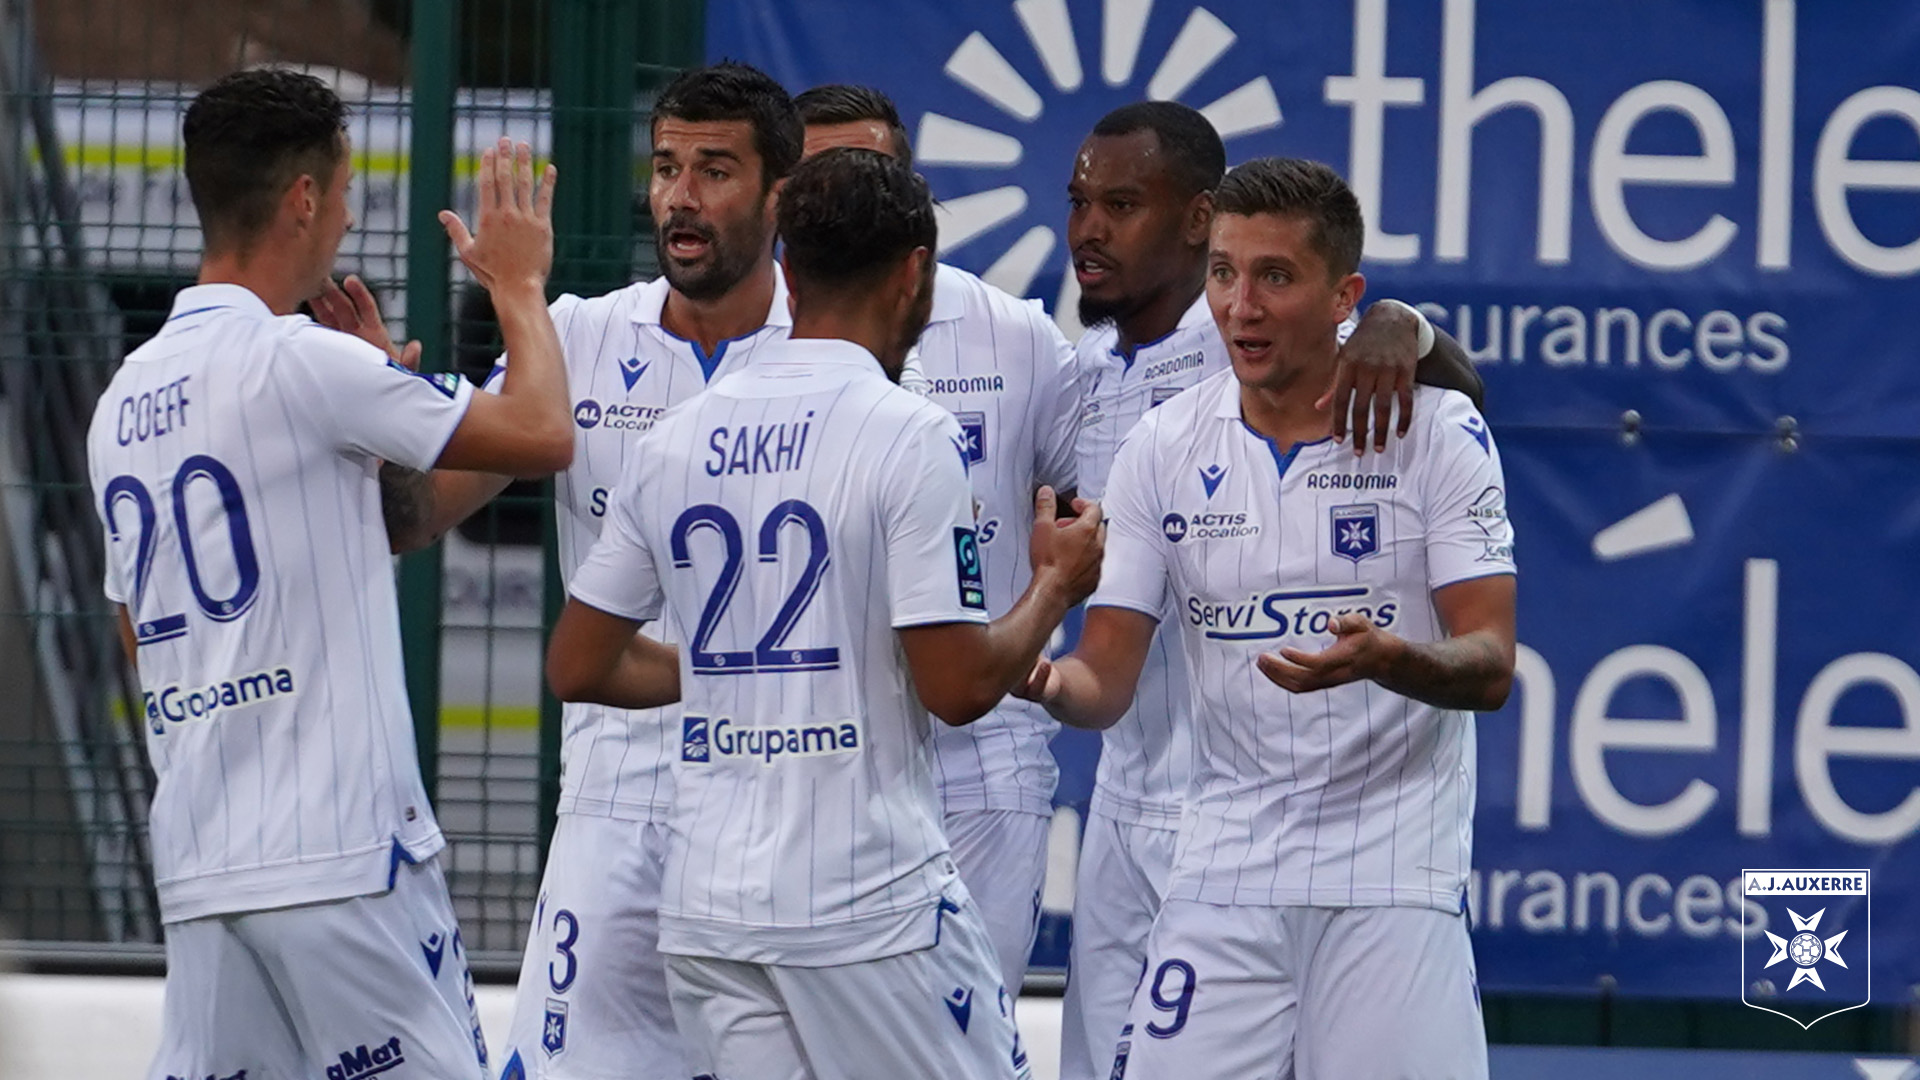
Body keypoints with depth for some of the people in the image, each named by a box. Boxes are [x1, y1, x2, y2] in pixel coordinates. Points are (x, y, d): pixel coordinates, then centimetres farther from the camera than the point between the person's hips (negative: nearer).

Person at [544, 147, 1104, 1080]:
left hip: (705, 906, 6)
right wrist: (1056, 585, 6)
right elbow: (959, 687, -12)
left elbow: (577, 669, 14)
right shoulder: (907, 434, -9)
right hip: (872, 898, -6)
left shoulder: (675, 439, 9)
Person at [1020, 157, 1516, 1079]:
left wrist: (1387, 660, -30)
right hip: (1221, 877, 3)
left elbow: (1490, 666, -8)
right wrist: (1045, 681, -20)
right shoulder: (1162, 449, 5)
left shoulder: (1437, 431, -4)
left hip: (1393, 877, -2)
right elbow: (1106, 681, 4)